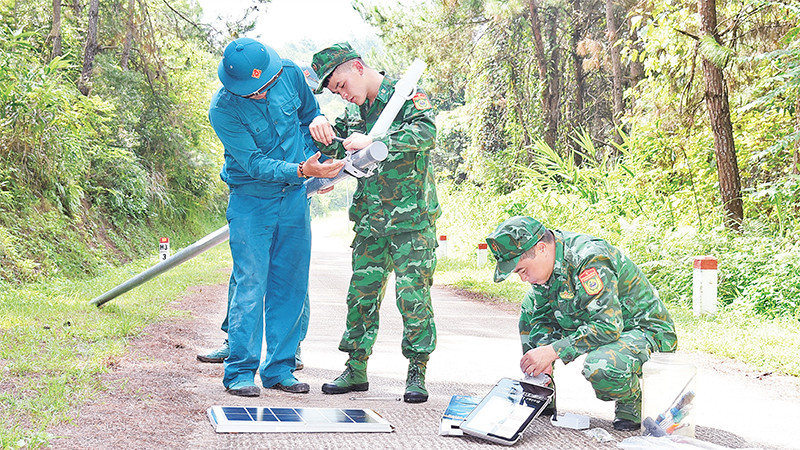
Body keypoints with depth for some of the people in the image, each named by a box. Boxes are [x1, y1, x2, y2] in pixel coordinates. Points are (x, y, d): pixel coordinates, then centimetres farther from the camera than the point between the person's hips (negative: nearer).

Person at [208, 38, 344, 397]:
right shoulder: (223, 109, -19)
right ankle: (240, 371, 4)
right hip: (250, 202, -4)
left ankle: (279, 368, 16)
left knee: (291, 285, 6)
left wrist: (315, 162, 0)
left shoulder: (290, 74, -8)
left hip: (294, 198, 4)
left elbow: (310, 115, 11)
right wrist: (301, 170, -34)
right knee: (250, 285, -7)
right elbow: (254, 163, -21)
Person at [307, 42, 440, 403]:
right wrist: (323, 133, -6)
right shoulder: (355, 110, 14)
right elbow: (338, 149, 17)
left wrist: (374, 142, -30)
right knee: (362, 291, 6)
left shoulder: (407, 96, -7)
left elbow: (426, 133, -24)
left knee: (413, 294, -5)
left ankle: (417, 373, 4)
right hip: (369, 221, 6)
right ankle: (356, 368, 16)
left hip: (411, 218, -6)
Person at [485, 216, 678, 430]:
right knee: (530, 310, 1)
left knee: (600, 367, -39)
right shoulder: (546, 262, -4)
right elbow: (541, 314, 3)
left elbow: (609, 326, -34)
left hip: (646, 331, -8)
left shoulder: (590, 260, -30)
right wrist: (543, 351, -16)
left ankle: (631, 402, -4)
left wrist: (552, 351, -33)